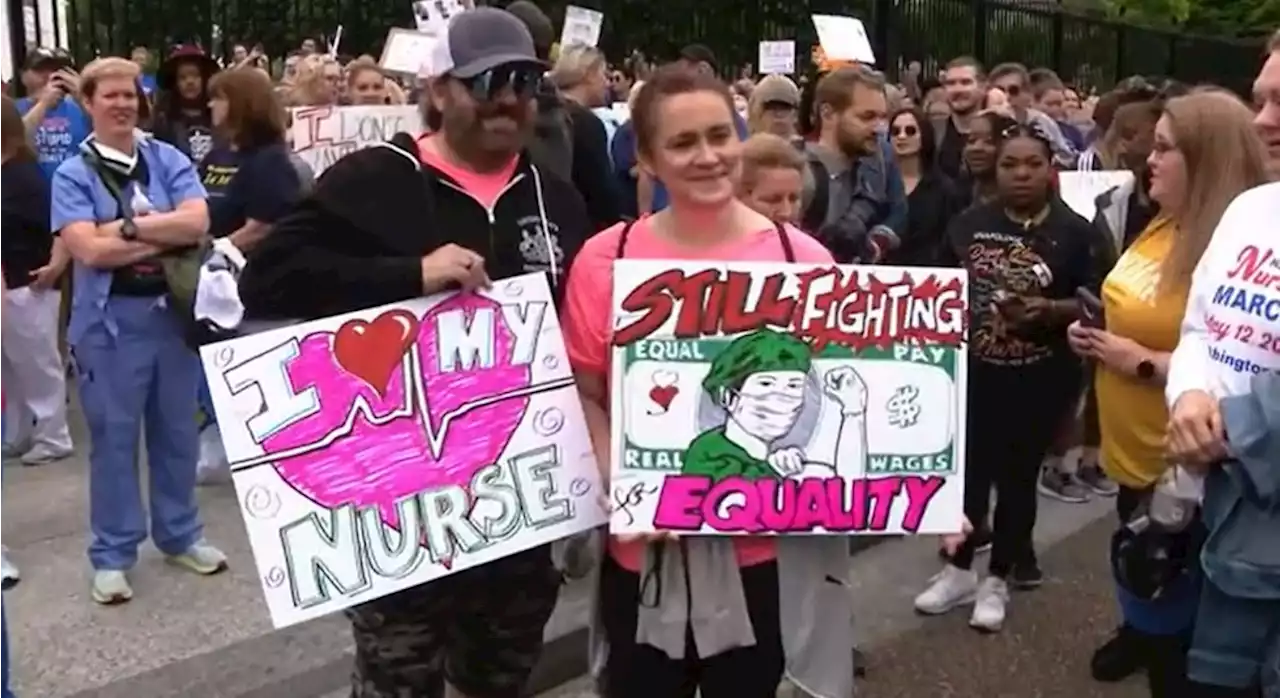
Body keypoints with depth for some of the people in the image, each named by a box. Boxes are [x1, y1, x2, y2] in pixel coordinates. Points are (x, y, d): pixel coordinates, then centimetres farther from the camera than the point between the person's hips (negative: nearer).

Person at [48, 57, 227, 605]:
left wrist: (126, 226, -16)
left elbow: (197, 222, -11)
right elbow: (88, 250, -15)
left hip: (173, 311, 2)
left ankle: (180, 535, 29)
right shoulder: (73, 174, -3)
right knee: (114, 437, 5)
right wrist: (166, 237, -13)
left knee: (176, 431, 13)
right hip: (109, 321, -2)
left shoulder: (169, 160, 4)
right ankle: (113, 554, 17)